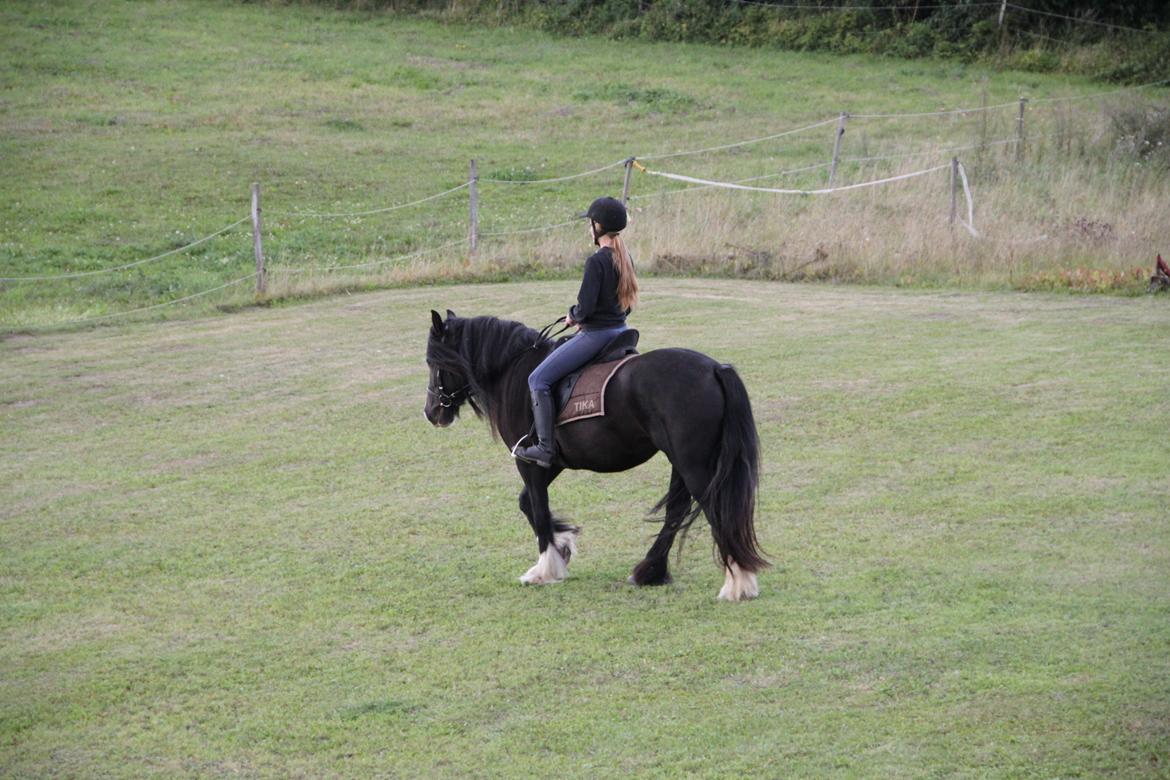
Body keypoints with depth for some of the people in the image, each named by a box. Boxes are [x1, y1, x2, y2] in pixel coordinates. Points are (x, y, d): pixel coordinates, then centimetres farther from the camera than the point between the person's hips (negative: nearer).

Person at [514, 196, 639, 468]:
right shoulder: (625, 259, 8)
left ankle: (546, 448, -9)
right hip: (620, 331, 10)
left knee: (538, 380, -5)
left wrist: (574, 316, -1)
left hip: (596, 334, -10)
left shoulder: (597, 261, -20)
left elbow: (586, 306, -23)